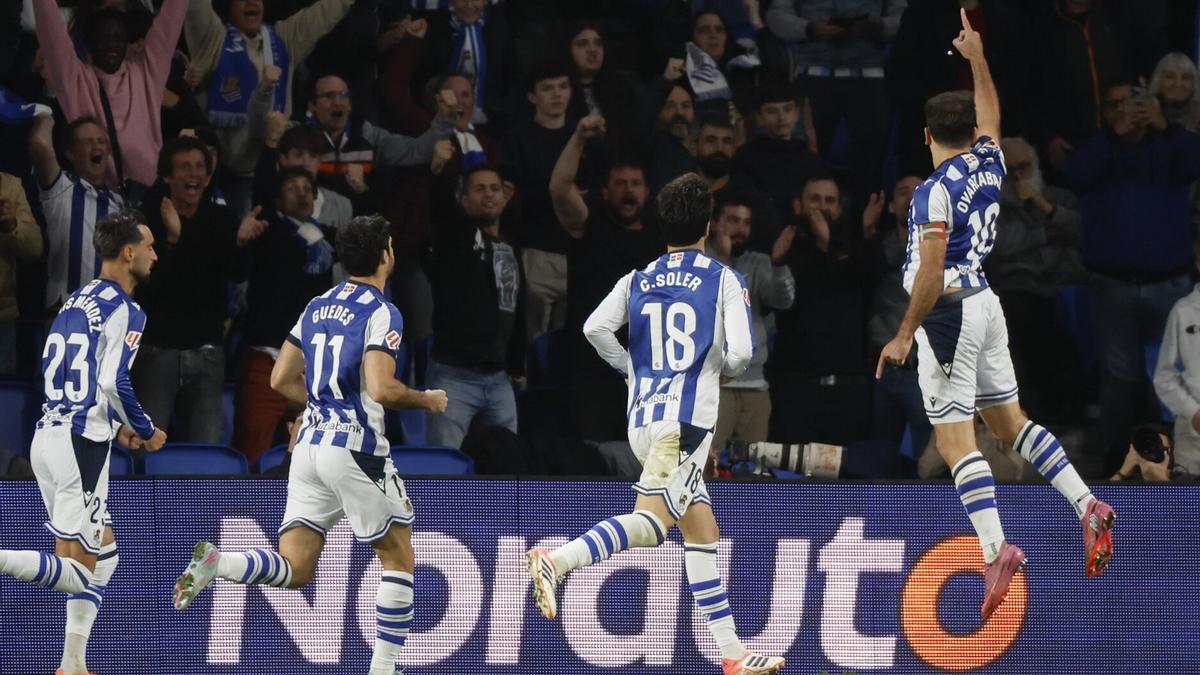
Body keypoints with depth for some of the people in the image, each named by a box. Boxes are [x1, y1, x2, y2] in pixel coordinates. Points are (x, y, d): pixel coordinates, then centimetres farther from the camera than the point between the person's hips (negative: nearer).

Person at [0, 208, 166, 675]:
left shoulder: (76, 302, 16)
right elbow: (114, 383, -19)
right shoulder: (124, 311, -10)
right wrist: (145, 431, -2)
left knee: (103, 556, 17)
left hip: (49, 432, 9)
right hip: (80, 443, -9)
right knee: (79, 571, -7)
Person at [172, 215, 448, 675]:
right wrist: (427, 400, -3)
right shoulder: (381, 313, -9)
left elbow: (282, 380, 16)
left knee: (294, 569, 3)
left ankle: (215, 563, -22)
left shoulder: (317, 307, 13)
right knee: (398, 559, 9)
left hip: (310, 444, 6)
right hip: (355, 447, -6)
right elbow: (380, 388, -21)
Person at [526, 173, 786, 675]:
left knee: (702, 530, 14)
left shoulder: (638, 280, 13)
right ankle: (557, 561, -42)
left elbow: (596, 327, -1)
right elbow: (740, 352, -7)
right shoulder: (723, 280, 1)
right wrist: (722, 370, 16)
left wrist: (636, 369, 14)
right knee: (649, 521, -20)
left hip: (642, 420, 6)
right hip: (688, 420, -6)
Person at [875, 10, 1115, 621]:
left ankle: (996, 548, -19)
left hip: (948, 313, -8)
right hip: (985, 303, 8)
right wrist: (977, 58, 38)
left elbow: (931, 272, -20)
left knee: (954, 440, -9)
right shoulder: (989, 165, 5)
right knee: (1009, 421, 17)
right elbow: (990, 116, 27)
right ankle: (1087, 506, 9)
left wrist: (904, 335, -15)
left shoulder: (936, 192, -16)